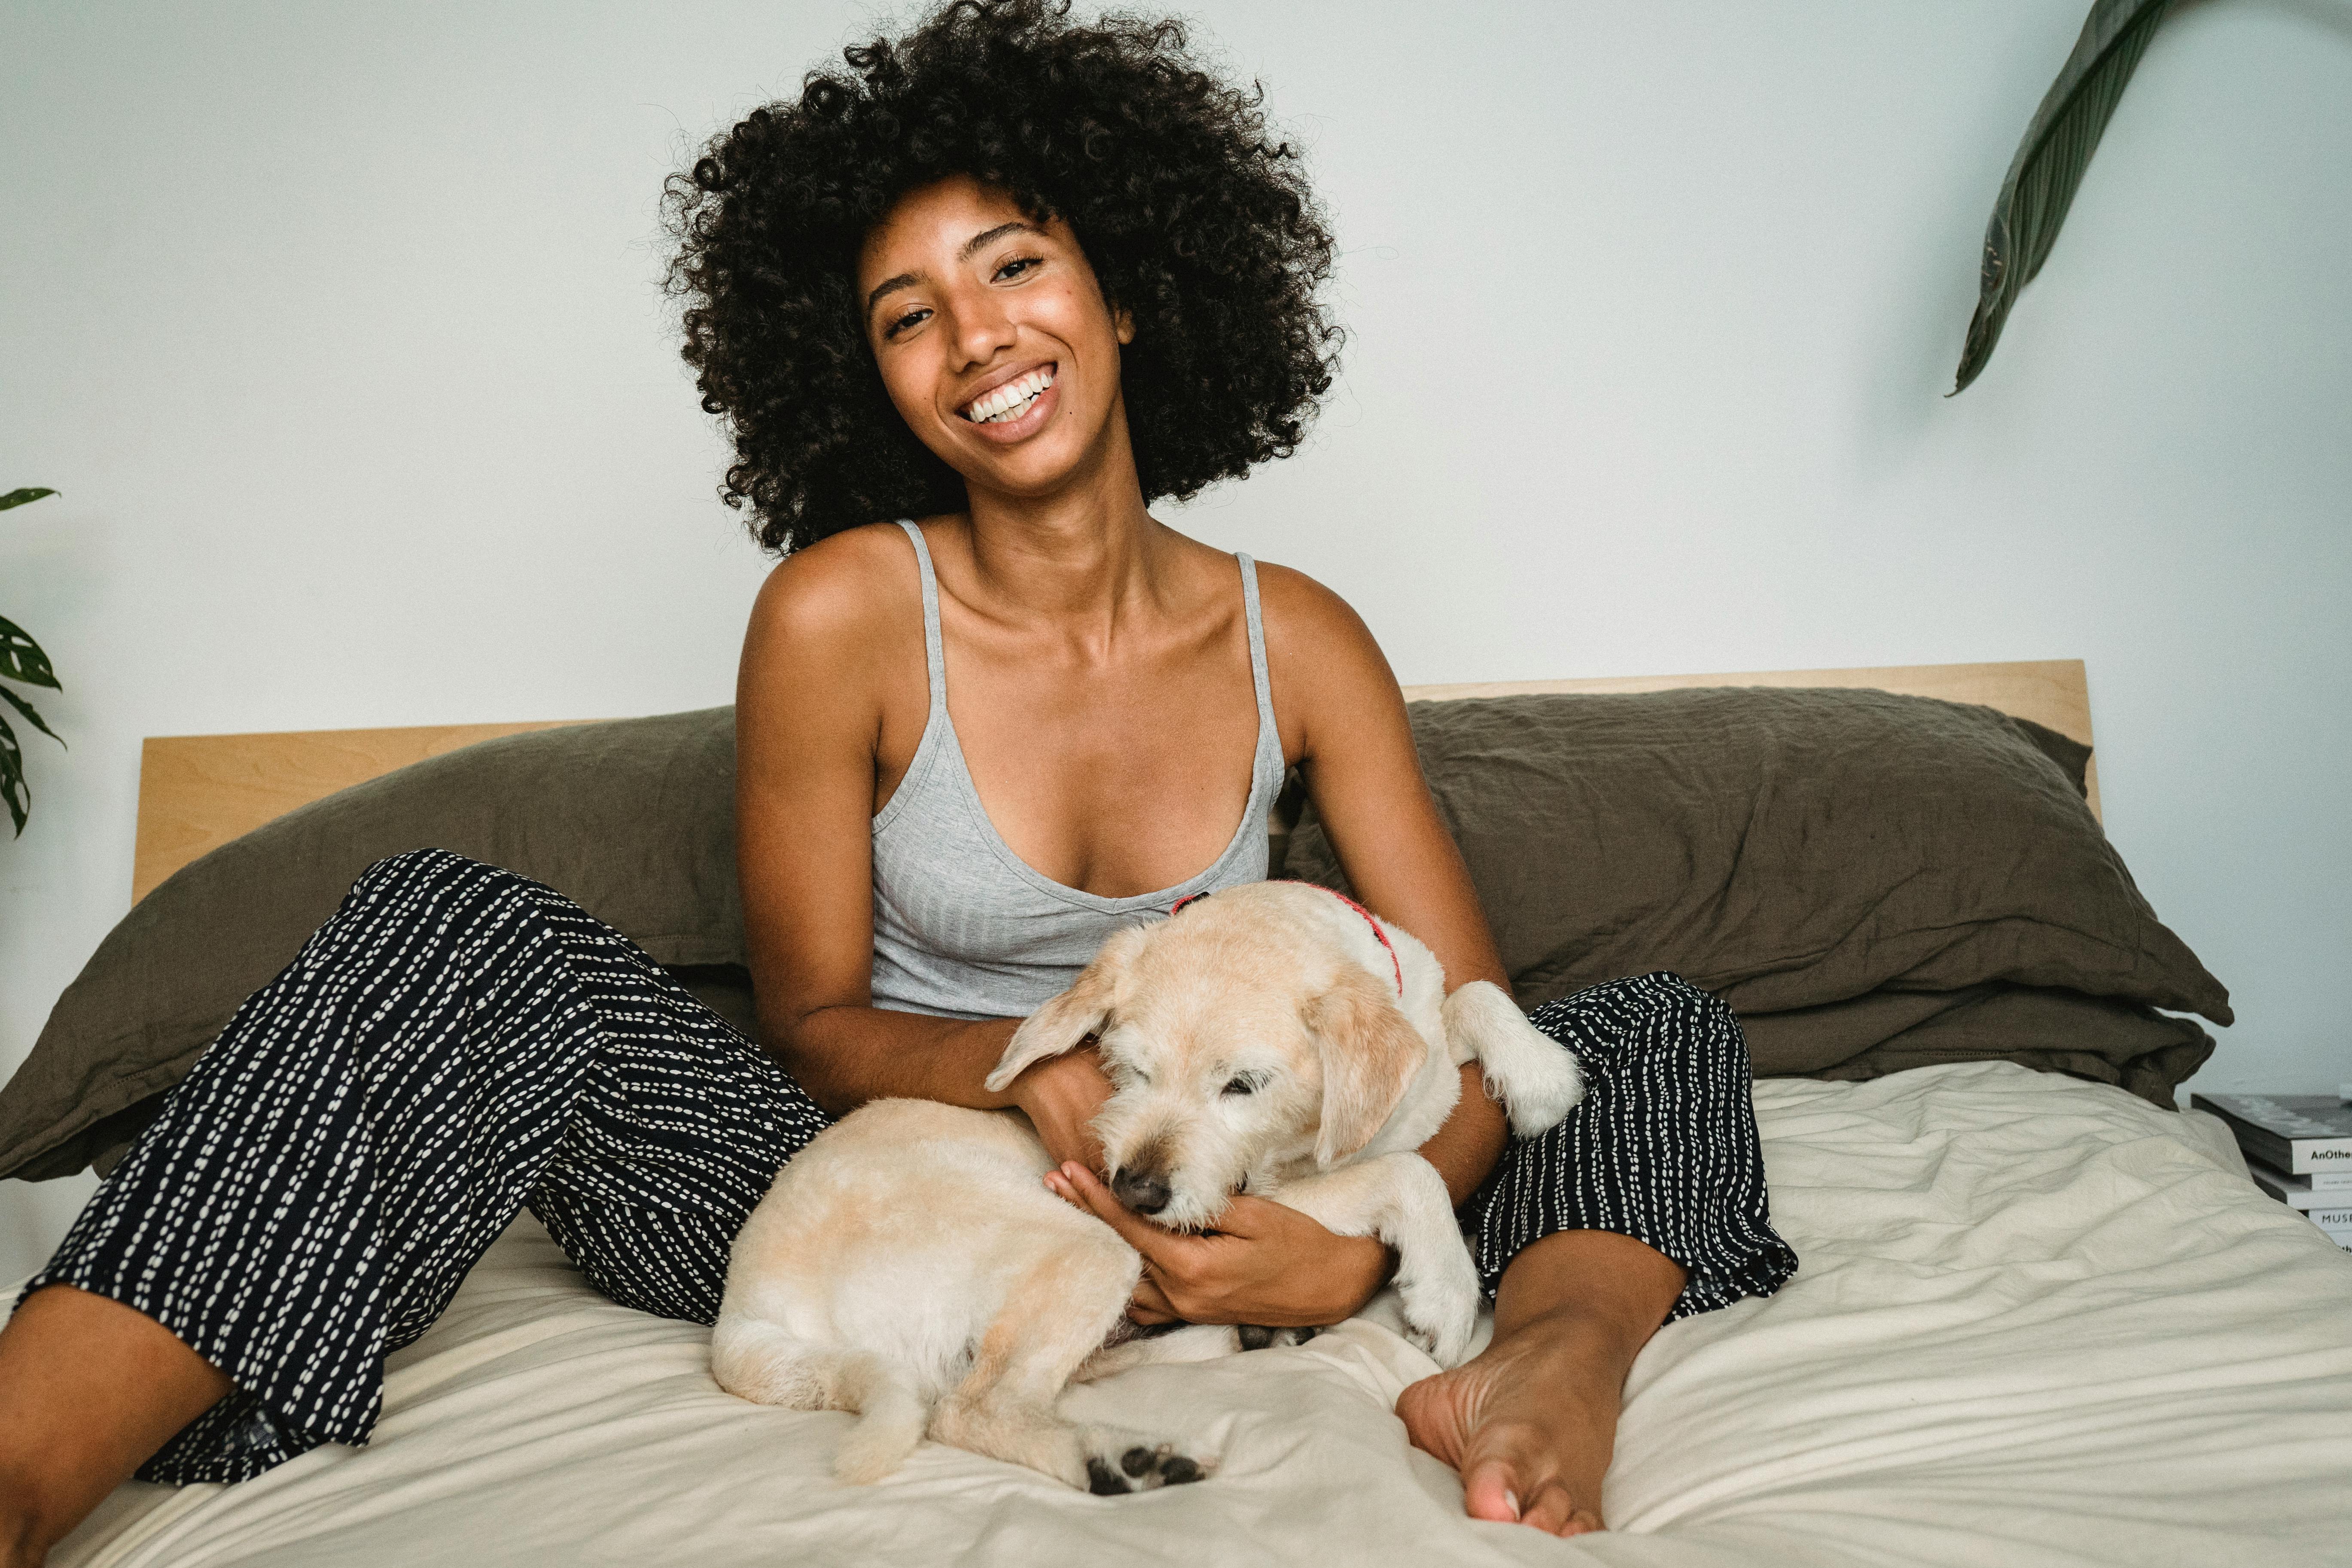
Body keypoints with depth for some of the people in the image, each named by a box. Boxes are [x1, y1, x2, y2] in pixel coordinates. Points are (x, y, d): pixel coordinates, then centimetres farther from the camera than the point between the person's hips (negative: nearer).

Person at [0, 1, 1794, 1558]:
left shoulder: (1298, 641, -3)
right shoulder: (844, 615, -8)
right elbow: (812, 1020, -2)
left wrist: (1360, 1248, -25)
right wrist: (1026, 1062, -24)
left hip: (1183, 1216, 2)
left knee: (1657, 1023, -9)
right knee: (456, 937, -24)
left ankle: (1561, 1348, -42)